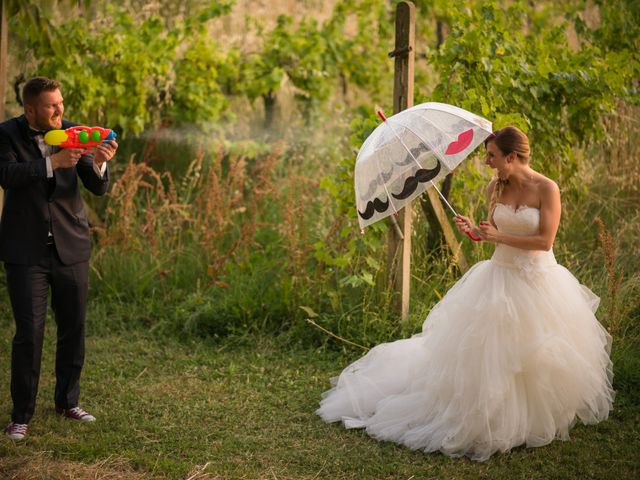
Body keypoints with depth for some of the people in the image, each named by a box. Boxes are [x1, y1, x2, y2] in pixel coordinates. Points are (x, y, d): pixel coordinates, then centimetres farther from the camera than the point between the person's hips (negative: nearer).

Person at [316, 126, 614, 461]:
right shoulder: (496, 188, 1)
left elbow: (544, 240, -17)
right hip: (501, 277, 4)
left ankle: (538, 419, 25)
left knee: (539, 357, 5)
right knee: (490, 353, 4)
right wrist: (474, 230, -9)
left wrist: (499, 237, -17)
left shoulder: (547, 189, -13)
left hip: (537, 282, -4)